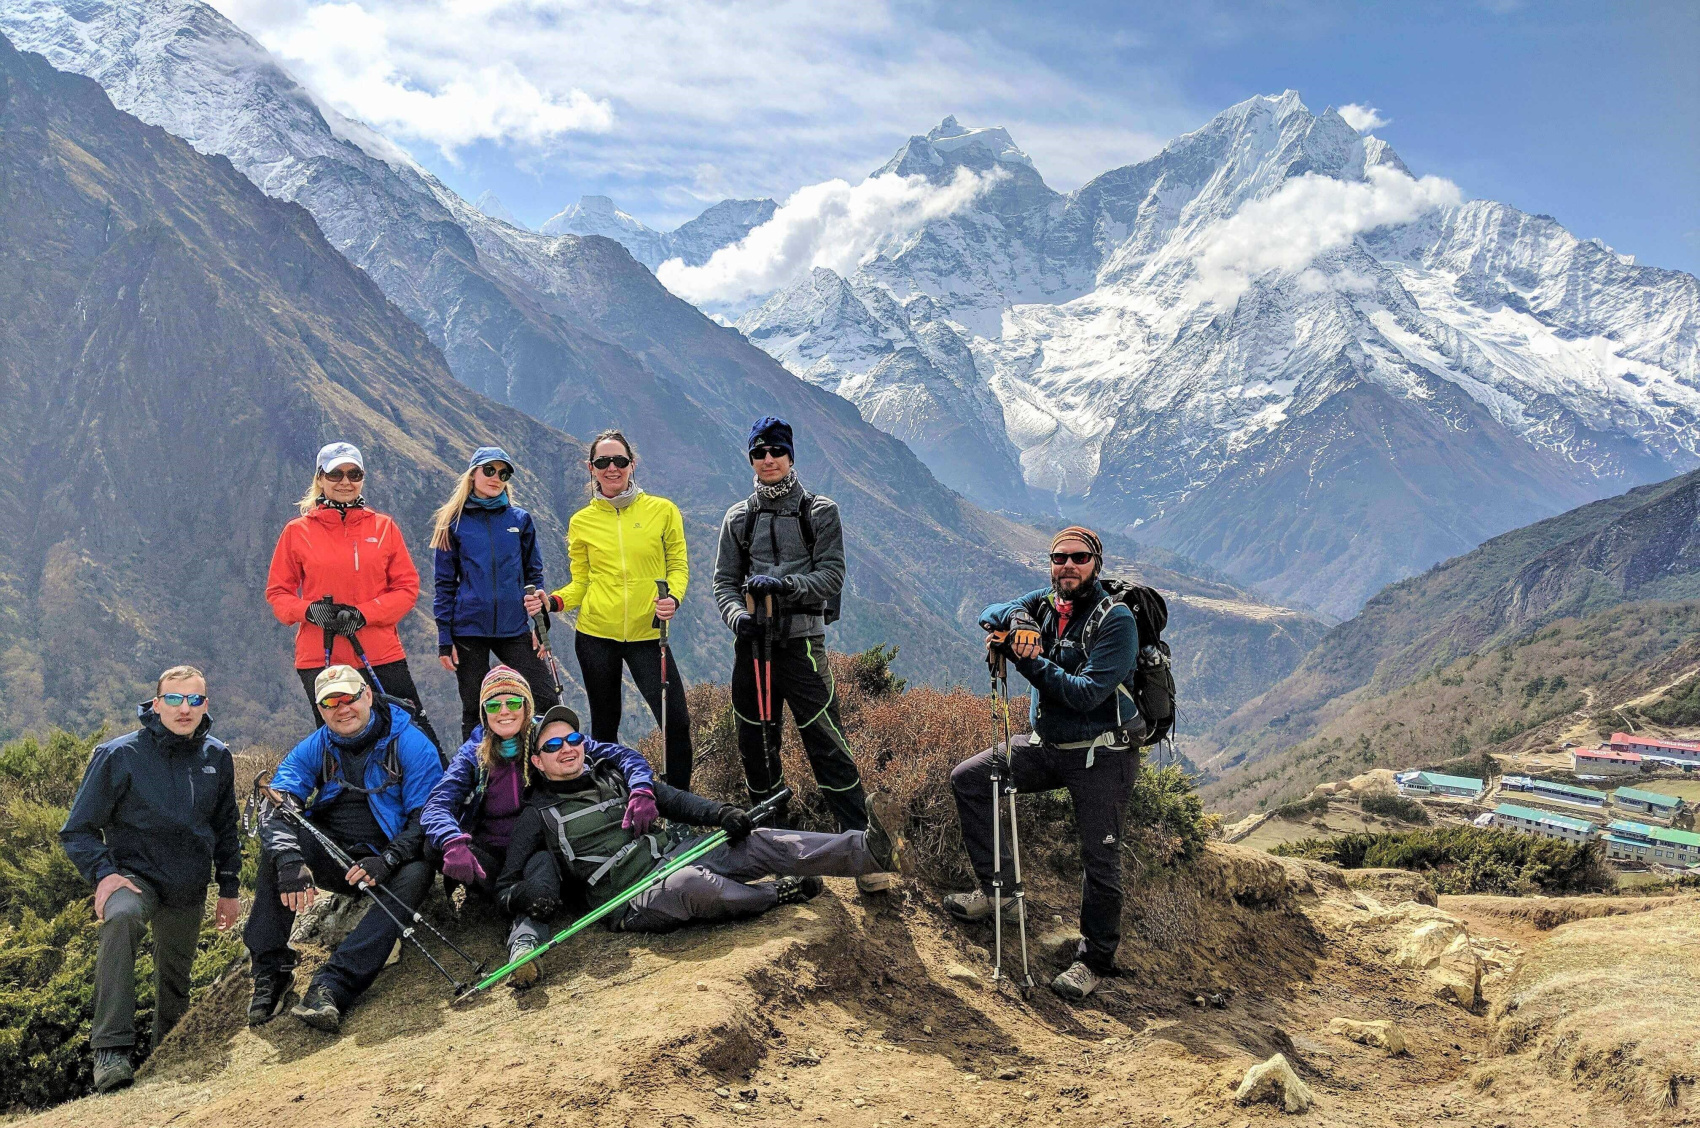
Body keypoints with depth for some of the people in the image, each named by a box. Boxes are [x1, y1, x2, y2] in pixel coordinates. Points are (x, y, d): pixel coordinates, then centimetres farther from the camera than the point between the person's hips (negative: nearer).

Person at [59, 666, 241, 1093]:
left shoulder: (217, 758, 1)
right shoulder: (119, 755, -11)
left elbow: (225, 829, 14)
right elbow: (78, 830, -5)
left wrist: (229, 888, 13)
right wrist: (103, 874, -21)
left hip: (190, 890, 5)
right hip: (135, 876, -4)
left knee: (175, 982, 16)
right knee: (121, 917, -37)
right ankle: (112, 1051, -38)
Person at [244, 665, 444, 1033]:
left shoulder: (409, 743, -6)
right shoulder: (313, 750, 4)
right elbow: (277, 807, -12)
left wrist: (385, 861, -29)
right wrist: (290, 859, -32)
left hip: (388, 862, -3)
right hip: (332, 858, 3)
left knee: (415, 876, -35)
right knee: (278, 844, -25)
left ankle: (332, 985, -45)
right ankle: (270, 968, -23)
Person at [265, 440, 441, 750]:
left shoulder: (384, 527, 6)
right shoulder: (297, 531, 5)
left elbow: (407, 587, 4)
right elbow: (277, 591, 8)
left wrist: (364, 614, -12)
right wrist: (309, 610, -13)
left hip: (382, 655, 0)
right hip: (319, 658, 0)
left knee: (416, 729, -1)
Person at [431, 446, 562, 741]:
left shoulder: (520, 519, 7)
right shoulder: (454, 523, 3)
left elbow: (534, 574, 10)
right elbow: (445, 584, 3)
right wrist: (444, 639, -3)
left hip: (514, 628, 1)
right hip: (468, 630, -1)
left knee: (547, 700, -6)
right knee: (474, 709, 7)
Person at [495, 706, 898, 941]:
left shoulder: (615, 776, 18)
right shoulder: (539, 817, 6)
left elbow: (675, 801, 19)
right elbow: (505, 886, 6)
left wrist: (720, 814, 0)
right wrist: (526, 895, -18)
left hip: (672, 858, 5)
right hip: (633, 903, -5)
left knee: (758, 843, -15)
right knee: (688, 883, -39)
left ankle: (868, 851, -26)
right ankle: (778, 894, -17)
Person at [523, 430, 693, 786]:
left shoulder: (663, 510, 2)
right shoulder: (581, 522, 5)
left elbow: (678, 567, 4)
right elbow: (580, 584, 9)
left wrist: (672, 597, -17)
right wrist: (553, 602, -10)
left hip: (647, 634, -1)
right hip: (595, 633, 1)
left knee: (676, 721, -8)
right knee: (604, 726, 11)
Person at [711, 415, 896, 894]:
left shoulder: (820, 512, 4)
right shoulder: (738, 518, 12)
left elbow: (831, 575, -5)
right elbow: (724, 582, 9)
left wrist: (784, 583, -21)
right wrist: (737, 615, -12)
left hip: (801, 643, -4)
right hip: (751, 644, 4)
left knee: (829, 749, -9)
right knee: (756, 748, 10)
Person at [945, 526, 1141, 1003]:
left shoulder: (1116, 620, -16)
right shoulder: (1045, 602, 3)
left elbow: (1086, 694, -23)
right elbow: (988, 616, 7)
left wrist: (1031, 662, -23)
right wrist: (1014, 618, -15)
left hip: (1100, 754, -7)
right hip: (1046, 745, 7)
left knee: (1100, 859, -4)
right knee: (967, 779, 2)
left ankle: (1094, 960, 16)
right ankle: (997, 889, 10)